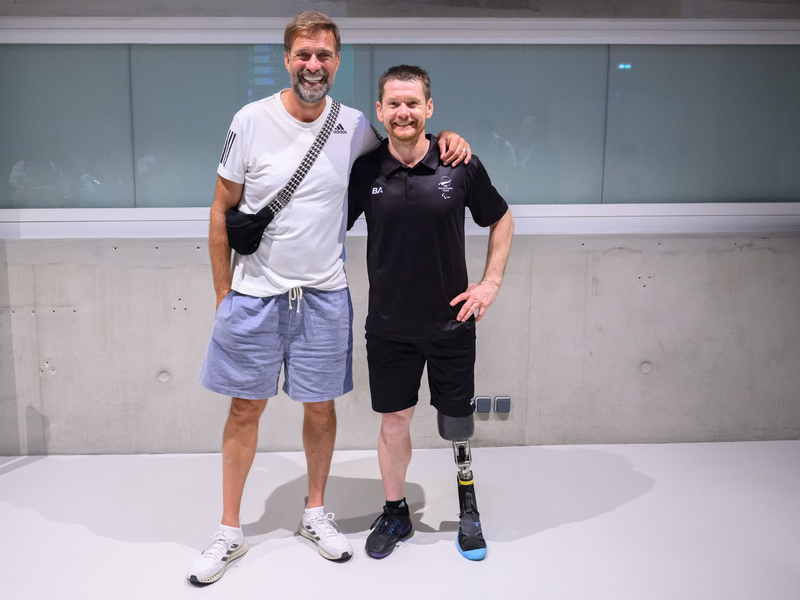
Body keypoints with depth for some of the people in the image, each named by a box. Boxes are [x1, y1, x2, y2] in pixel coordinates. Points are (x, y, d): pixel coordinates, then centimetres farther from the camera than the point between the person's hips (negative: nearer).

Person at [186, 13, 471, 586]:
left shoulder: (354, 127, 1)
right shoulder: (252, 121, -5)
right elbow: (223, 210, 1)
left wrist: (445, 138, -1)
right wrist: (222, 292, 1)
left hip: (325, 294, 2)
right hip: (255, 294, -1)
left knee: (320, 406, 11)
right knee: (245, 408, 7)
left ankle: (316, 511, 33)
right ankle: (230, 531, 24)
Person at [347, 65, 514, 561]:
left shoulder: (461, 166, -7)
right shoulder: (365, 171, -5)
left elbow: (502, 219, 7)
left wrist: (492, 282, 0)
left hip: (451, 322, 0)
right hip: (389, 326, 1)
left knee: (457, 422, 11)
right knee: (394, 421, 11)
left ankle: (468, 509, 35)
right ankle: (395, 513, 32)